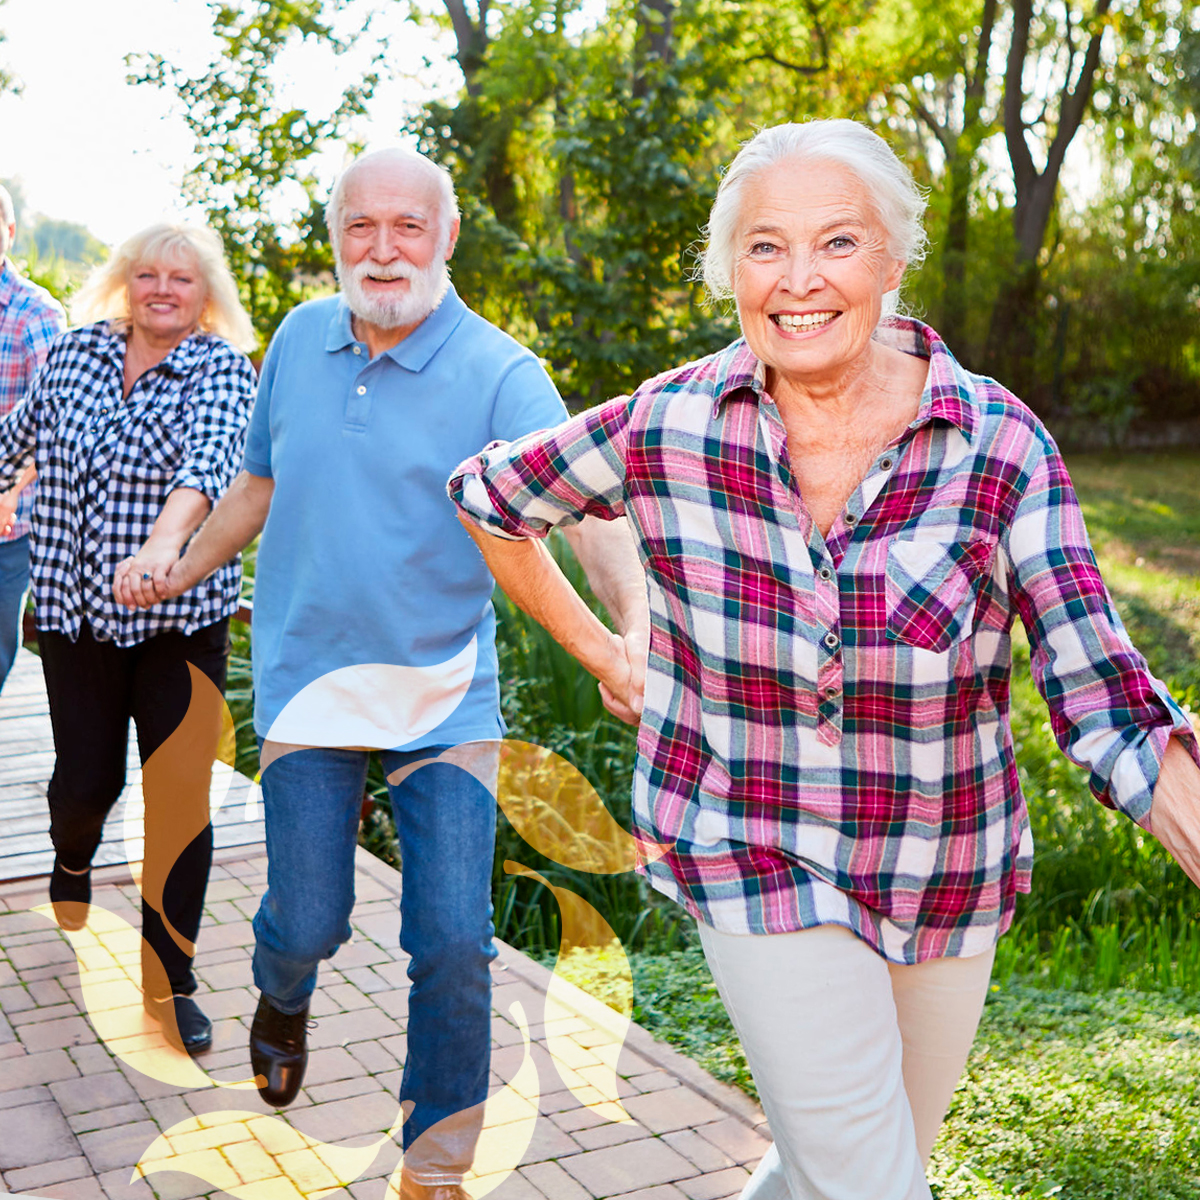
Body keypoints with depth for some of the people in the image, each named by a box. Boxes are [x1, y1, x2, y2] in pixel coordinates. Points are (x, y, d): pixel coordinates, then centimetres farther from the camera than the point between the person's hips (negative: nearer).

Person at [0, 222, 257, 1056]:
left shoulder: (222, 368, -6)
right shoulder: (76, 351, 5)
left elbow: (209, 460, -26)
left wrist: (162, 545, -43)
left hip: (179, 619, -2)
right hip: (76, 611, 3)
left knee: (181, 798, -2)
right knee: (87, 782, 6)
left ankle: (170, 979, 15)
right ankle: (73, 859, 45)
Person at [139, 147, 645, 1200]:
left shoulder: (499, 372, -10)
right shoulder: (299, 341, 4)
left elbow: (582, 501, -25)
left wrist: (637, 620, -42)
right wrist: (180, 573, 28)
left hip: (444, 694, -2)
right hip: (306, 680, 2)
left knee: (454, 943, -2)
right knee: (308, 922, 4)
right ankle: (284, 995, 43)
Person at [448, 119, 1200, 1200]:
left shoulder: (1000, 446, -15)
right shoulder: (667, 428, -14)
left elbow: (1104, 702, -17)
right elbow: (488, 496, 4)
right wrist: (598, 651, 4)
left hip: (948, 884, 2)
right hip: (754, 862, -2)